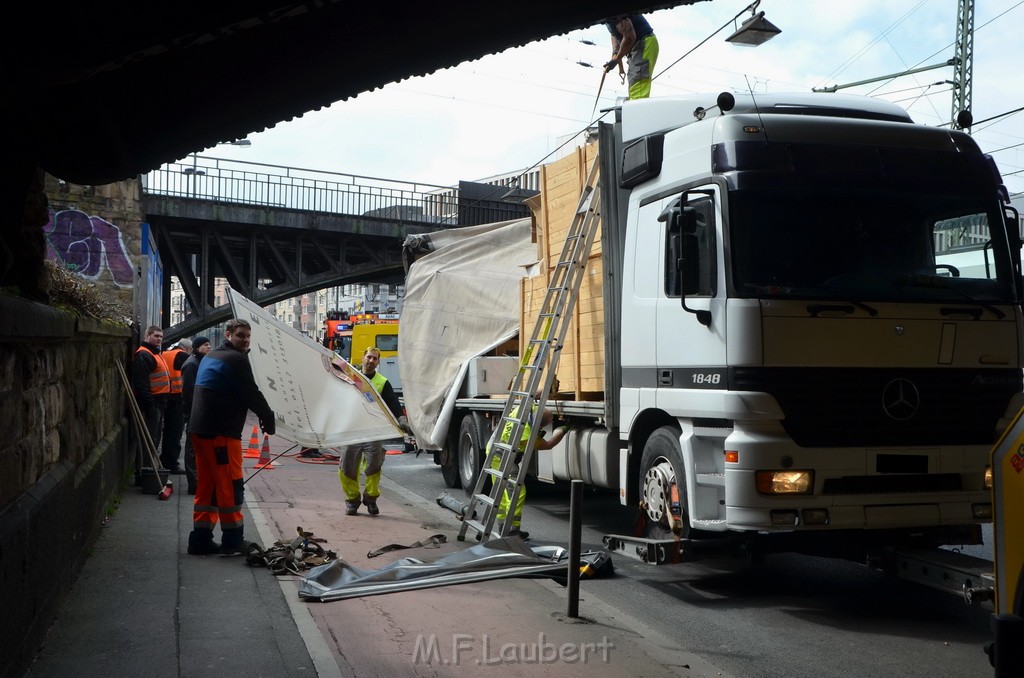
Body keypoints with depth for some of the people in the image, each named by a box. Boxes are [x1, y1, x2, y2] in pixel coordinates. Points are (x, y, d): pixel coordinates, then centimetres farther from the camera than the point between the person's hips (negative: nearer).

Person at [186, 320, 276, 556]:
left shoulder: (210, 357, 19)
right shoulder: (236, 359, -12)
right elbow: (251, 394, -13)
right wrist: (268, 418, 1)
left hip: (200, 429, 10)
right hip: (222, 432, -10)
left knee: (206, 484, 13)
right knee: (230, 485, -3)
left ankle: (200, 540, 15)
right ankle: (233, 540, 1)